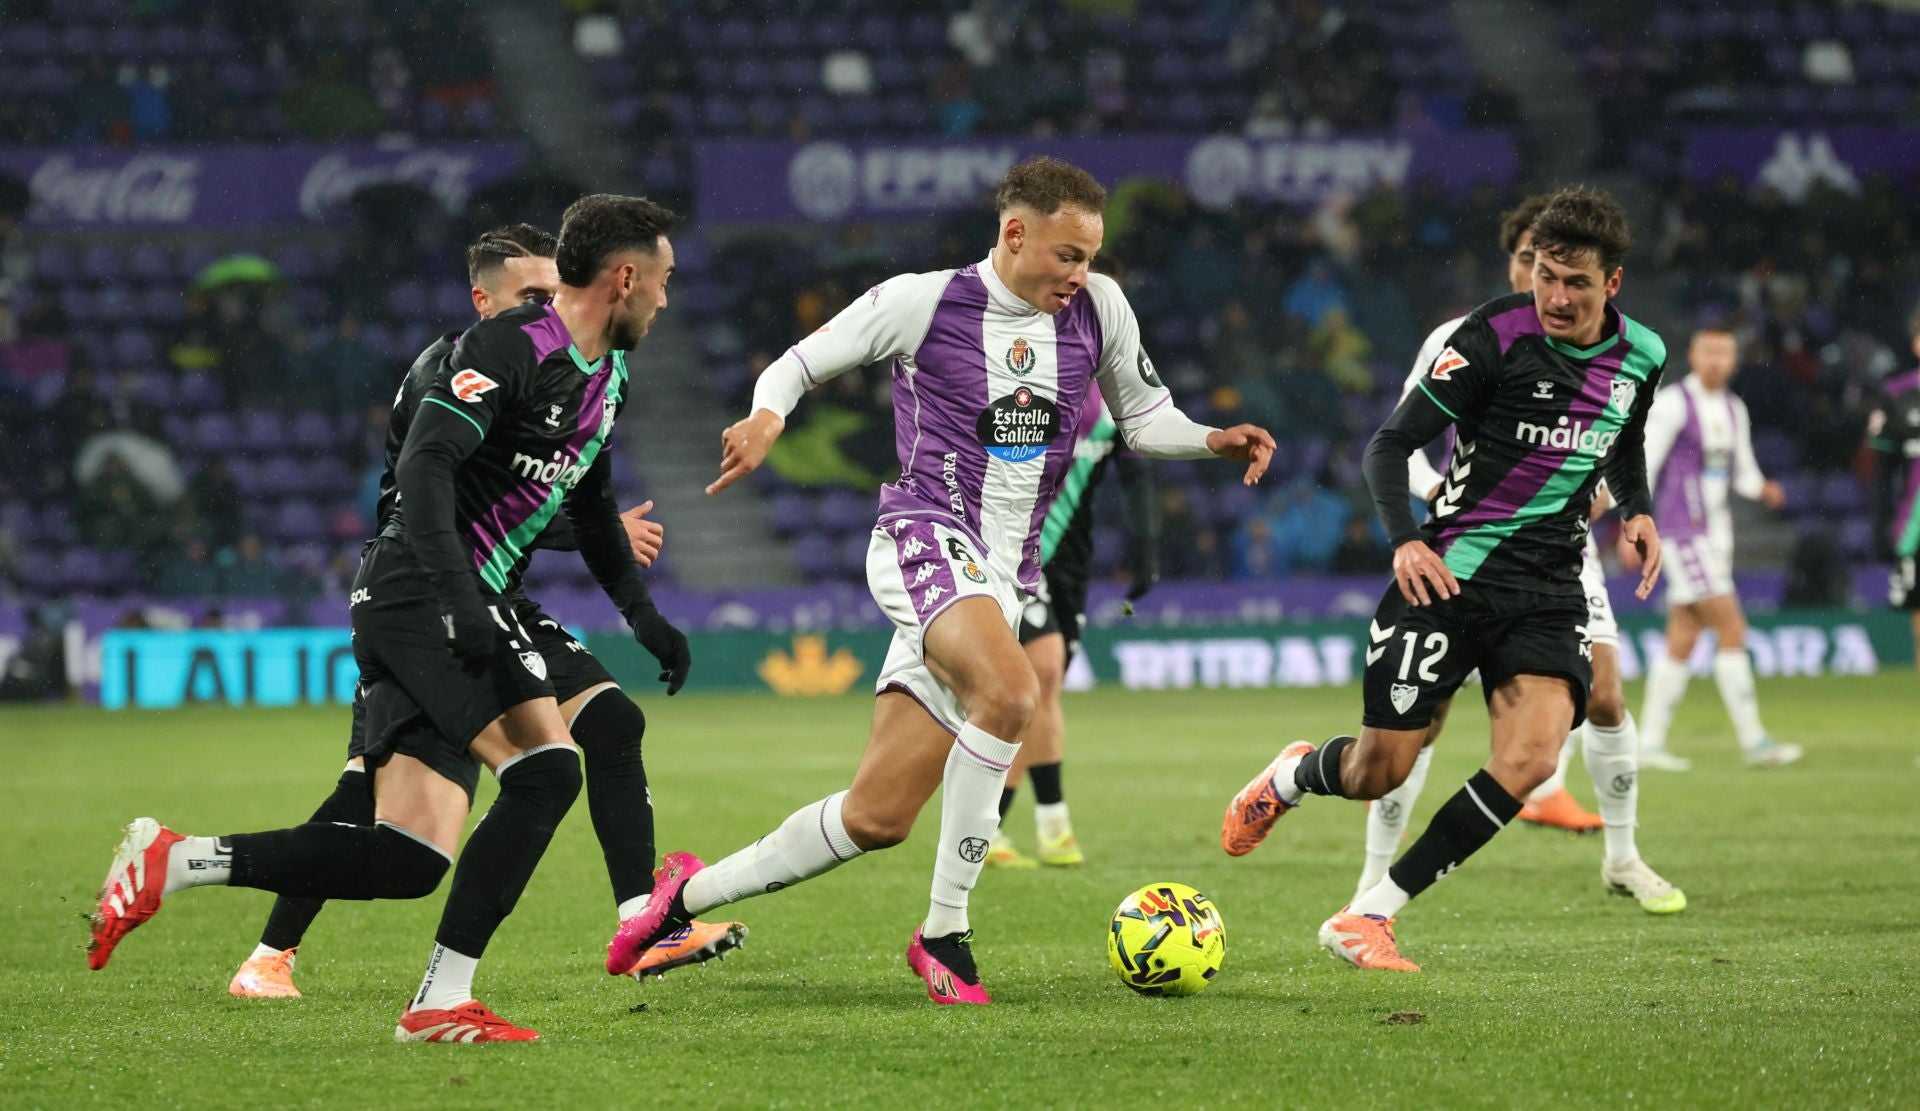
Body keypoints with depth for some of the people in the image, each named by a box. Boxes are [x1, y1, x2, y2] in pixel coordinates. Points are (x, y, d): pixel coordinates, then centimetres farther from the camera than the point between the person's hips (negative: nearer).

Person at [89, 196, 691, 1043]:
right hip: (420, 592, -9)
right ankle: (443, 1000, -17)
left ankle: (172, 861, 5)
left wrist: (643, 616, 29)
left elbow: (590, 508, 32)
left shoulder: (608, 376, 17)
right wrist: (457, 594, -34)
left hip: (457, 606, 9)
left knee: (409, 861, 0)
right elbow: (423, 467, -23)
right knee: (546, 769, -21)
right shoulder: (506, 349, -13)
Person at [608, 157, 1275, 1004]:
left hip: (1001, 575, 6)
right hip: (925, 540, -5)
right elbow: (798, 364, 5)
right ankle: (944, 931, -24)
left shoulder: (1098, 307, 8)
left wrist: (1214, 441, -1)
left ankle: (691, 894, 19)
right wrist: (766, 417, -17)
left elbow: (1143, 420, 20)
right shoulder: (920, 303, -4)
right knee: (1010, 692, -35)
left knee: (877, 817, 1)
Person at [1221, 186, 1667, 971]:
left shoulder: (1641, 355, 5)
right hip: (1452, 576, -4)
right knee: (1378, 774, -1)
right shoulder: (1495, 337, -13)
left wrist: (1637, 510, 7)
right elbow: (1390, 443, -10)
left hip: (1549, 594, 4)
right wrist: (1404, 539, -24)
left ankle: (1369, 917, -9)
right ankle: (1292, 776, 39)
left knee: (1530, 759, -20)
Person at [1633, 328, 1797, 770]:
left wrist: (1763, 489, -3)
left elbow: (1742, 472, 19)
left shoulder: (1734, 409, 14)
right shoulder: (1672, 403, -9)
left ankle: (1650, 742, 13)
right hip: (1683, 531, -8)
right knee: (1731, 630, -12)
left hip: (1716, 533, 8)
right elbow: (1642, 466, -10)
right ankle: (1753, 741, -12)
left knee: (1682, 641, 8)